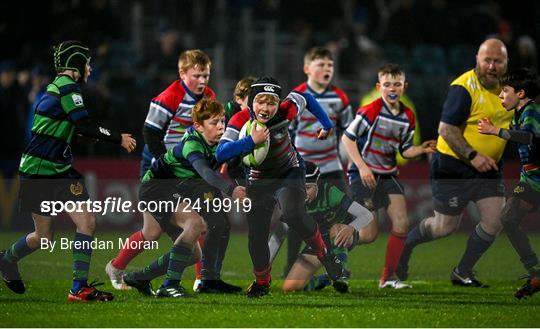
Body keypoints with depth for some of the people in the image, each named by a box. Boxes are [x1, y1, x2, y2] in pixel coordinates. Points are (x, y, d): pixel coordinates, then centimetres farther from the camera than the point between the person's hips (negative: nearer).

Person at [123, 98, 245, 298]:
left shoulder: (215, 145, -1)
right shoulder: (192, 144, -28)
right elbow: (205, 173, -46)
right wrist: (231, 189, -60)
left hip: (176, 194, 9)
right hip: (155, 187, -9)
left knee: (190, 253, 8)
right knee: (195, 222, -32)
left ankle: (139, 278, 25)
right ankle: (170, 285, -32)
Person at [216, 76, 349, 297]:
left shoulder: (285, 112, -21)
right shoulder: (240, 120, -22)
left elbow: (305, 99, 1)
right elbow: (220, 154, -32)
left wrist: (327, 125, 8)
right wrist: (251, 141, -41)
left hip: (289, 174, -2)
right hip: (259, 181, 2)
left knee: (293, 215, -31)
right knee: (256, 239, -3)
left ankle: (328, 260, -14)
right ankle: (262, 283, 25)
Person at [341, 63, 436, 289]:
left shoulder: (407, 117, 4)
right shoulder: (370, 111, -14)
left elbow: (405, 150, 13)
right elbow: (347, 138, -11)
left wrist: (421, 149, -8)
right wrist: (362, 166, -17)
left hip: (388, 175, 6)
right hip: (364, 175, -6)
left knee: (402, 224, -5)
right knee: (370, 232, -10)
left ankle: (388, 277, 7)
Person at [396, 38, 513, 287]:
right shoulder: (464, 88, -21)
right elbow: (446, 129, -23)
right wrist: (472, 156, -30)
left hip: (488, 167, 7)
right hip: (453, 166, -7)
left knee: (494, 220, -5)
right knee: (446, 226, 3)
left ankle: (462, 274, 12)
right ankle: (405, 244, 32)